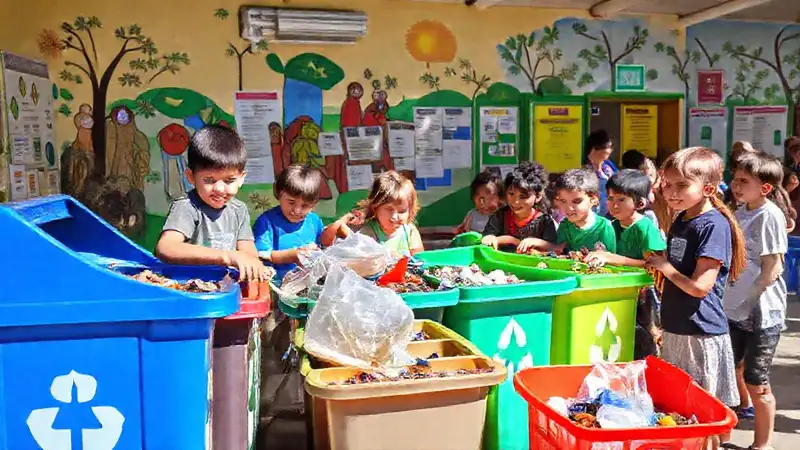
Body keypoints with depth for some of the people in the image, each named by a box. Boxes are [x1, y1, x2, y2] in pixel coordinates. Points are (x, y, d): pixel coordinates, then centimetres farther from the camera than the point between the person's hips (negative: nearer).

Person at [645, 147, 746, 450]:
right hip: (675, 330, 8)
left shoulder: (714, 225, -17)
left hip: (701, 334, -8)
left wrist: (665, 267, -11)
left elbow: (700, 286, -22)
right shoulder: (680, 220, 9)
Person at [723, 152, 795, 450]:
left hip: (761, 313, -7)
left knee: (757, 382, 3)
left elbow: (771, 271, -18)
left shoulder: (769, 215, -17)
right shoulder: (740, 212, 6)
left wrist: (749, 299, -12)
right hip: (735, 308, 7)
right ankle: (745, 406, 45)